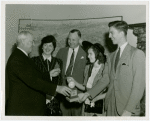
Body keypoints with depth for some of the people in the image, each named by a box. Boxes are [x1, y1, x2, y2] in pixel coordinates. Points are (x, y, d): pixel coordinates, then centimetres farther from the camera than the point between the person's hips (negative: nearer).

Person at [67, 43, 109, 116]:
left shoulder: (106, 69, -9)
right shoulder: (88, 68, 10)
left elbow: (108, 93, -13)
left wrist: (94, 99, -18)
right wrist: (74, 82, 0)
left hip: (99, 106, -5)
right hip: (87, 105, 5)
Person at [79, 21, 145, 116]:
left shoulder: (137, 54, -8)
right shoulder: (113, 56, 14)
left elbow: (139, 85, -13)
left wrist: (129, 110, -17)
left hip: (128, 109, -6)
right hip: (111, 106, 6)